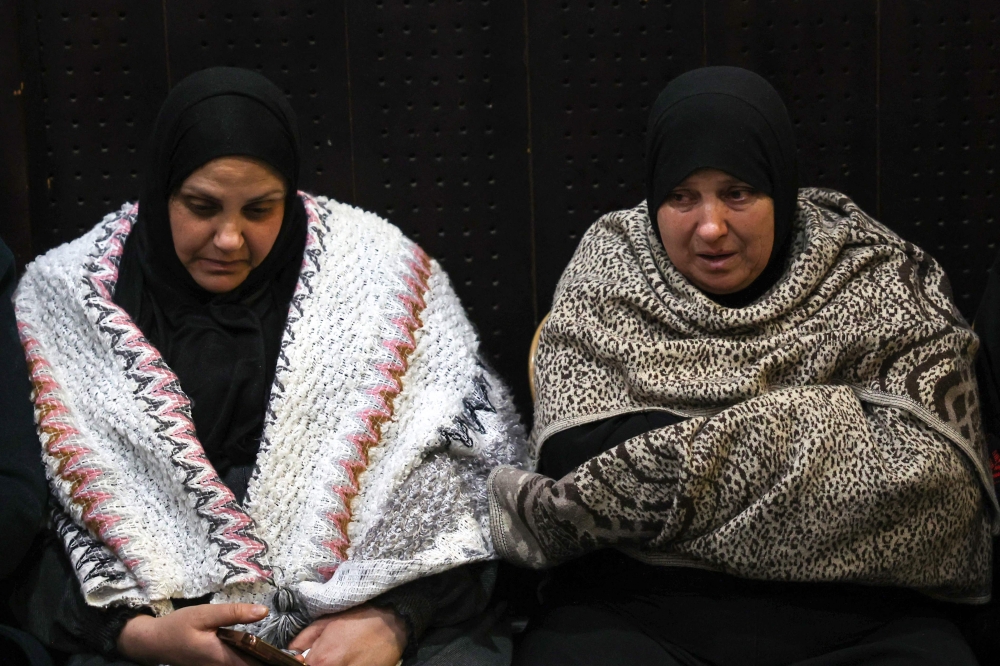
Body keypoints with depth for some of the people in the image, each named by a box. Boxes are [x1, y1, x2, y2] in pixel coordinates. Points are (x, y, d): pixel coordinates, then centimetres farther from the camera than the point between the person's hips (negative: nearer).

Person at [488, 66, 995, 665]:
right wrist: (830, 428, -8)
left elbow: (934, 472, -7)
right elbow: (571, 453, -6)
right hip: (633, 608, -1)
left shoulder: (875, 279, 7)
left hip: (847, 611, 1)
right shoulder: (607, 273, 9)